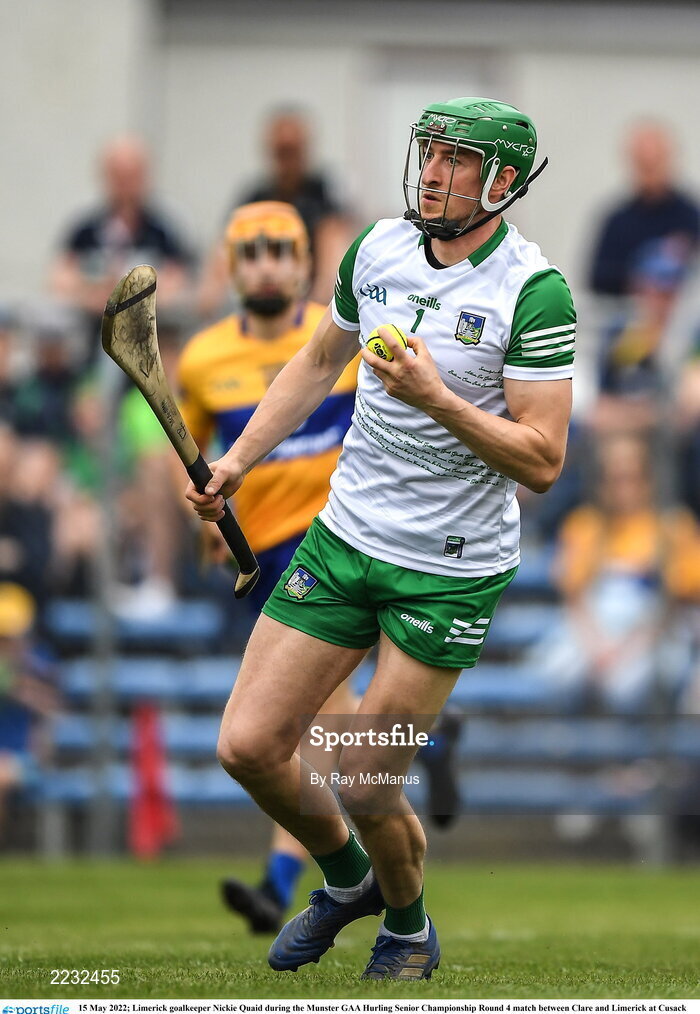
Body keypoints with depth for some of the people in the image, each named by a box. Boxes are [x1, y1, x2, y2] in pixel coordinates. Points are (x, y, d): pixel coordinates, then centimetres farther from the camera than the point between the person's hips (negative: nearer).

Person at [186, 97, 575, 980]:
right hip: (345, 538, 5)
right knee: (248, 747, -1)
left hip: (453, 570, -5)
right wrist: (237, 460, 13)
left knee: (367, 790, -3)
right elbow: (319, 361, 19)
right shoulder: (378, 247, 1)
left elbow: (542, 459, -19)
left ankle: (408, 927, 29)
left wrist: (434, 395, -28)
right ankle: (346, 880, 29)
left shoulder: (534, 292, -16)